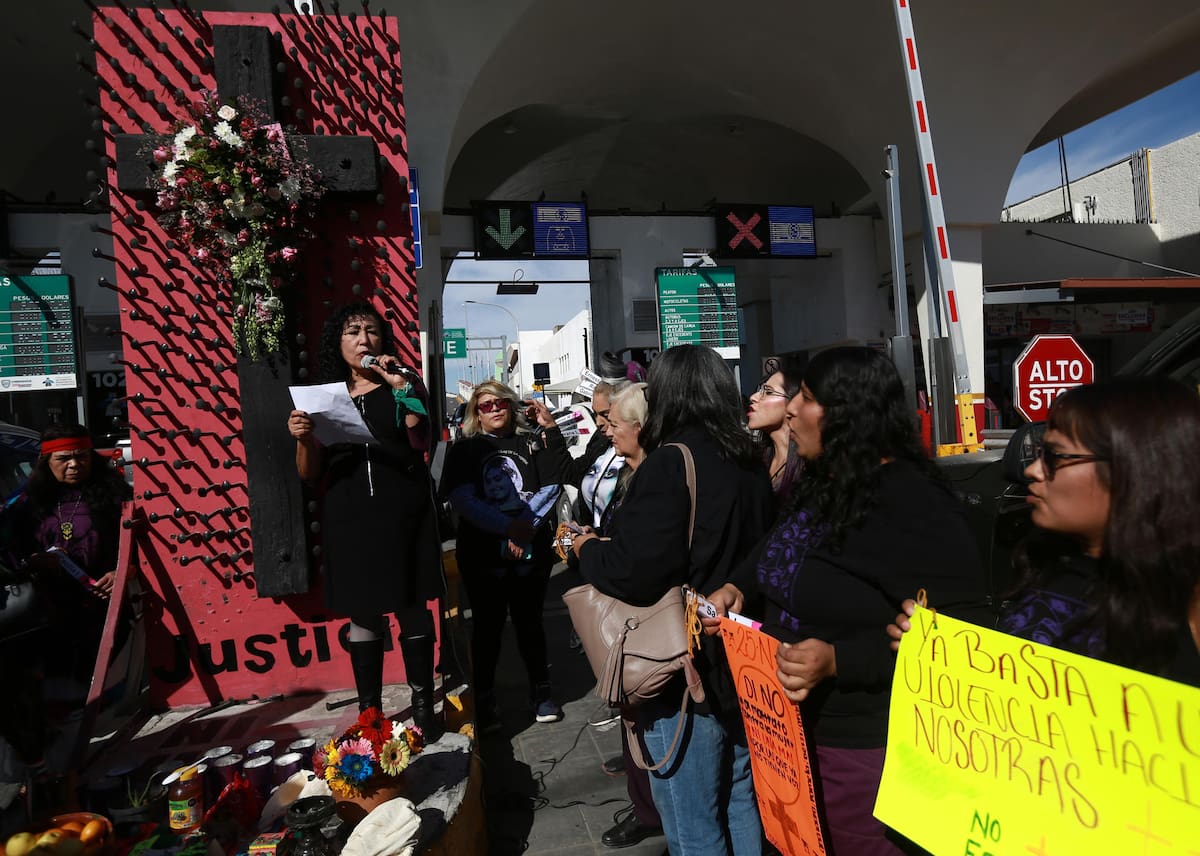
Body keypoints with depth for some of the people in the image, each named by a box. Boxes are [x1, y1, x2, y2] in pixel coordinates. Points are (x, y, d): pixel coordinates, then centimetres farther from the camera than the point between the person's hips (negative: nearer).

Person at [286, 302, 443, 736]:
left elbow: (421, 443, -11)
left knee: (412, 608, 5)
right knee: (362, 615, 9)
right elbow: (310, 474, 8)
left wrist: (403, 388, -15)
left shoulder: (404, 381, 5)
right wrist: (302, 438, -10)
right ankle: (369, 711, 22)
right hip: (349, 518, 2)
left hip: (402, 513, -2)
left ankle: (423, 706, 18)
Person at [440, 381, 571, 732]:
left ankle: (541, 692, 25)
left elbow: (551, 486, -5)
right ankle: (485, 701, 21)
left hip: (532, 550, 1)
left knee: (529, 621, 11)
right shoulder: (465, 450, 3)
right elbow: (463, 501, -10)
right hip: (483, 554, -1)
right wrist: (510, 527, -17)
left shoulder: (531, 443, 7)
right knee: (488, 625, 7)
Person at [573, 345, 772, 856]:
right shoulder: (749, 464, 3)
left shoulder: (670, 463, -20)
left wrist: (586, 549, -7)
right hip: (743, 665, 8)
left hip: (688, 676, -7)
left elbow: (634, 573, -26)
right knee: (740, 807, 24)